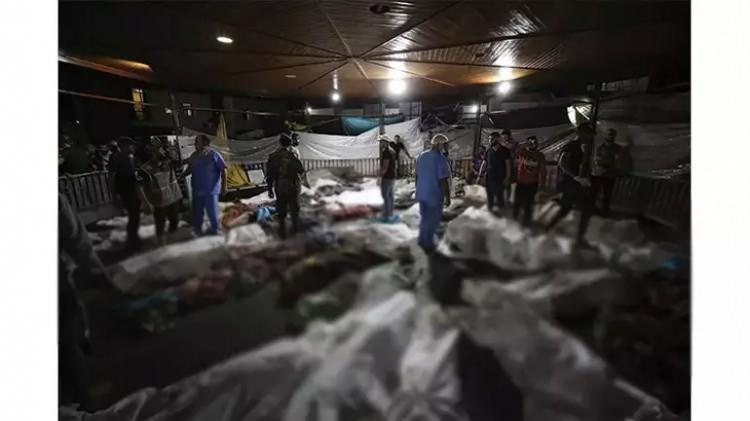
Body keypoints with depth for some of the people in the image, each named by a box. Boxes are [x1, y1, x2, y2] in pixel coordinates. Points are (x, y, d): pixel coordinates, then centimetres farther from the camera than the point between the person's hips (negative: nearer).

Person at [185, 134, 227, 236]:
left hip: (211, 189, -5)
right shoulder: (193, 156, 6)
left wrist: (224, 186, -16)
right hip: (197, 189, 5)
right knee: (197, 210, 15)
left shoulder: (214, 155, -12)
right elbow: (190, 169, 19)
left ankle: (215, 229, 24)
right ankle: (197, 229, 33)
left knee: (212, 210, 2)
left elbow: (223, 170, -12)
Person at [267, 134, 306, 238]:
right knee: (295, 213, 12)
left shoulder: (272, 157, -3)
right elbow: (301, 171, -5)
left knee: (281, 214, 14)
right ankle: (295, 234, 18)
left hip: (280, 190, 3)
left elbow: (269, 175, 0)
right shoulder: (292, 156, -15)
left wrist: (270, 189, 8)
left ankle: (283, 235, 22)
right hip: (293, 188, -3)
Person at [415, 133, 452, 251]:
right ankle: (428, 243, 22)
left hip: (422, 193, 7)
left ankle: (422, 240, 33)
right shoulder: (441, 159, -19)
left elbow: (417, 175, 9)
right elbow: (443, 181, -20)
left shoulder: (421, 156, 2)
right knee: (433, 220, 11)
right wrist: (447, 197, -11)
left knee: (424, 217, 22)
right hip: (434, 195, -6)